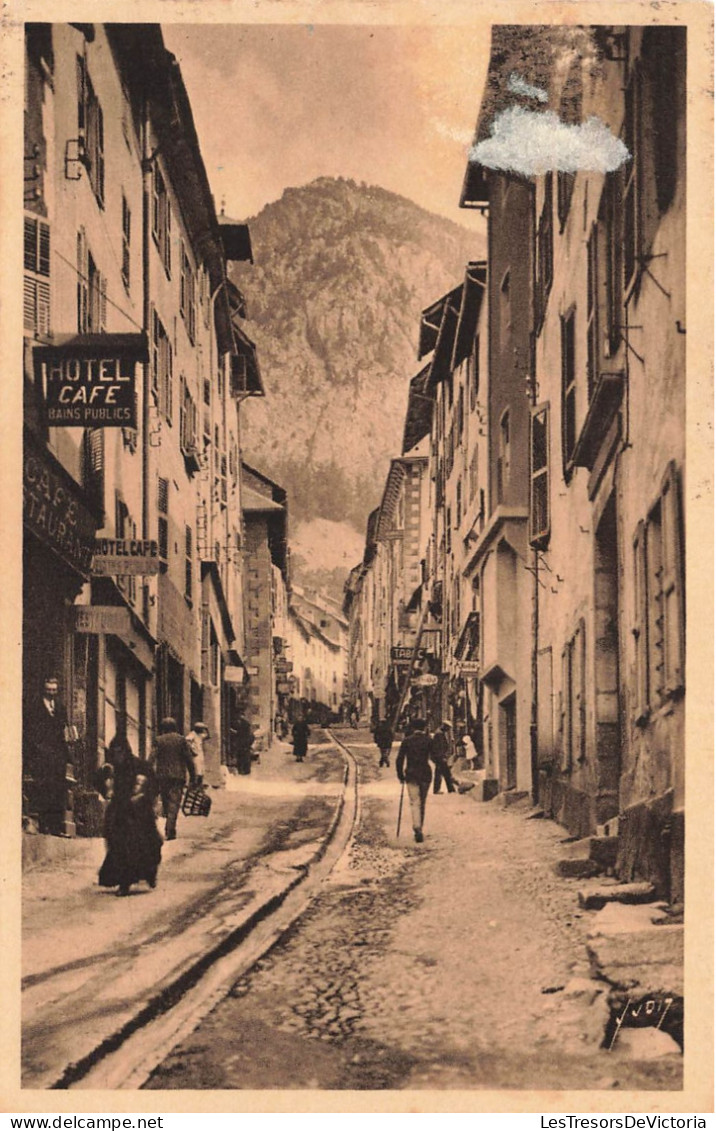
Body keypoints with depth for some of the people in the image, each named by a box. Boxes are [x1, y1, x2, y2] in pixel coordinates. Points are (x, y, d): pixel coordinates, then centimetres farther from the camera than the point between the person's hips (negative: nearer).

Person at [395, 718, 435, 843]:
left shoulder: (407, 741, 0)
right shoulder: (428, 740, -1)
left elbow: (399, 759, -2)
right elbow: (434, 757, -2)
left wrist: (400, 775, 6)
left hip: (411, 774, -1)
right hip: (425, 774, 1)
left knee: (415, 802, -6)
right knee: (422, 803, 15)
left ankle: (417, 828, -26)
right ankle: (419, 828, 24)